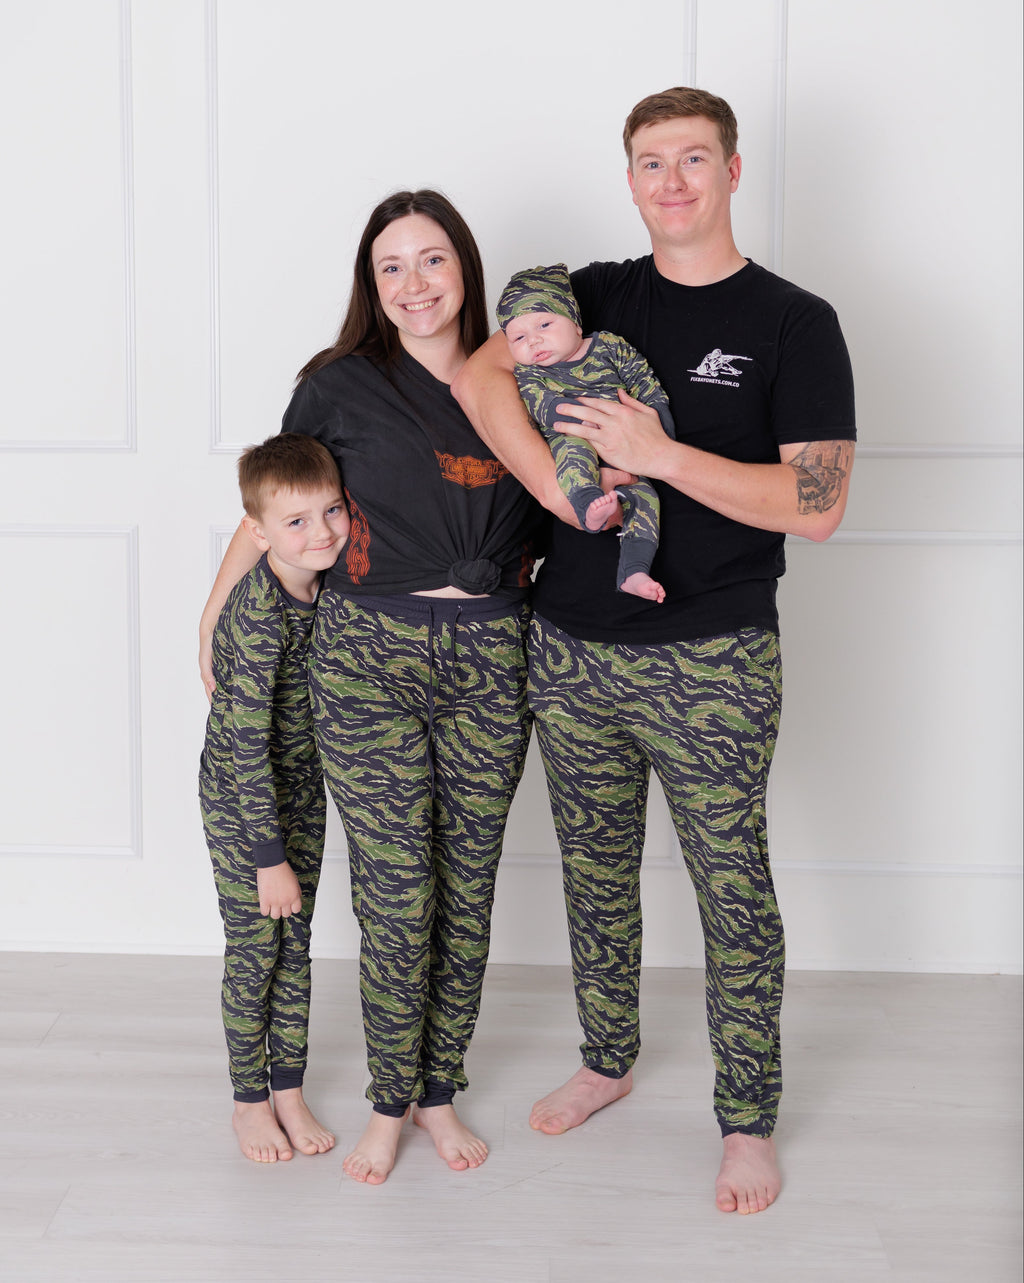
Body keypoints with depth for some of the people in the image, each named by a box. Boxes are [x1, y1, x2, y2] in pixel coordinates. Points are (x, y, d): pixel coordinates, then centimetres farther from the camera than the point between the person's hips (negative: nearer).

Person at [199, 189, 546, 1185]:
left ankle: (441, 1091, 26)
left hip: (491, 658, 3)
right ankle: (390, 1102, 19)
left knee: (467, 891, 9)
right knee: (395, 897, -1)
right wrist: (215, 619, 11)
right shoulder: (342, 387, 1)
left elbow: (546, 520, 21)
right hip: (368, 654, -3)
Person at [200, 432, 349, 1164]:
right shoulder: (260, 615, -30)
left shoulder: (325, 582, -9)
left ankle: (290, 1091, 25)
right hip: (239, 800, -6)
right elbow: (245, 745, -28)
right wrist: (270, 858, -25)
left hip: (302, 789, 6)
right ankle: (250, 1101, 21)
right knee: (254, 948, 4)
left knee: (296, 943, 12)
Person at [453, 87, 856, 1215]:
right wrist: (568, 493, -22)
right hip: (573, 647, 4)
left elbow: (818, 506, -13)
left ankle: (747, 1115, 21)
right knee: (595, 871, 17)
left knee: (733, 889, 4)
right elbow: (482, 375, -9)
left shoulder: (794, 323, -4)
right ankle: (607, 1060, 37)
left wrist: (660, 454, -20)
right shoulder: (595, 297, 8)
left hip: (711, 664, -4)